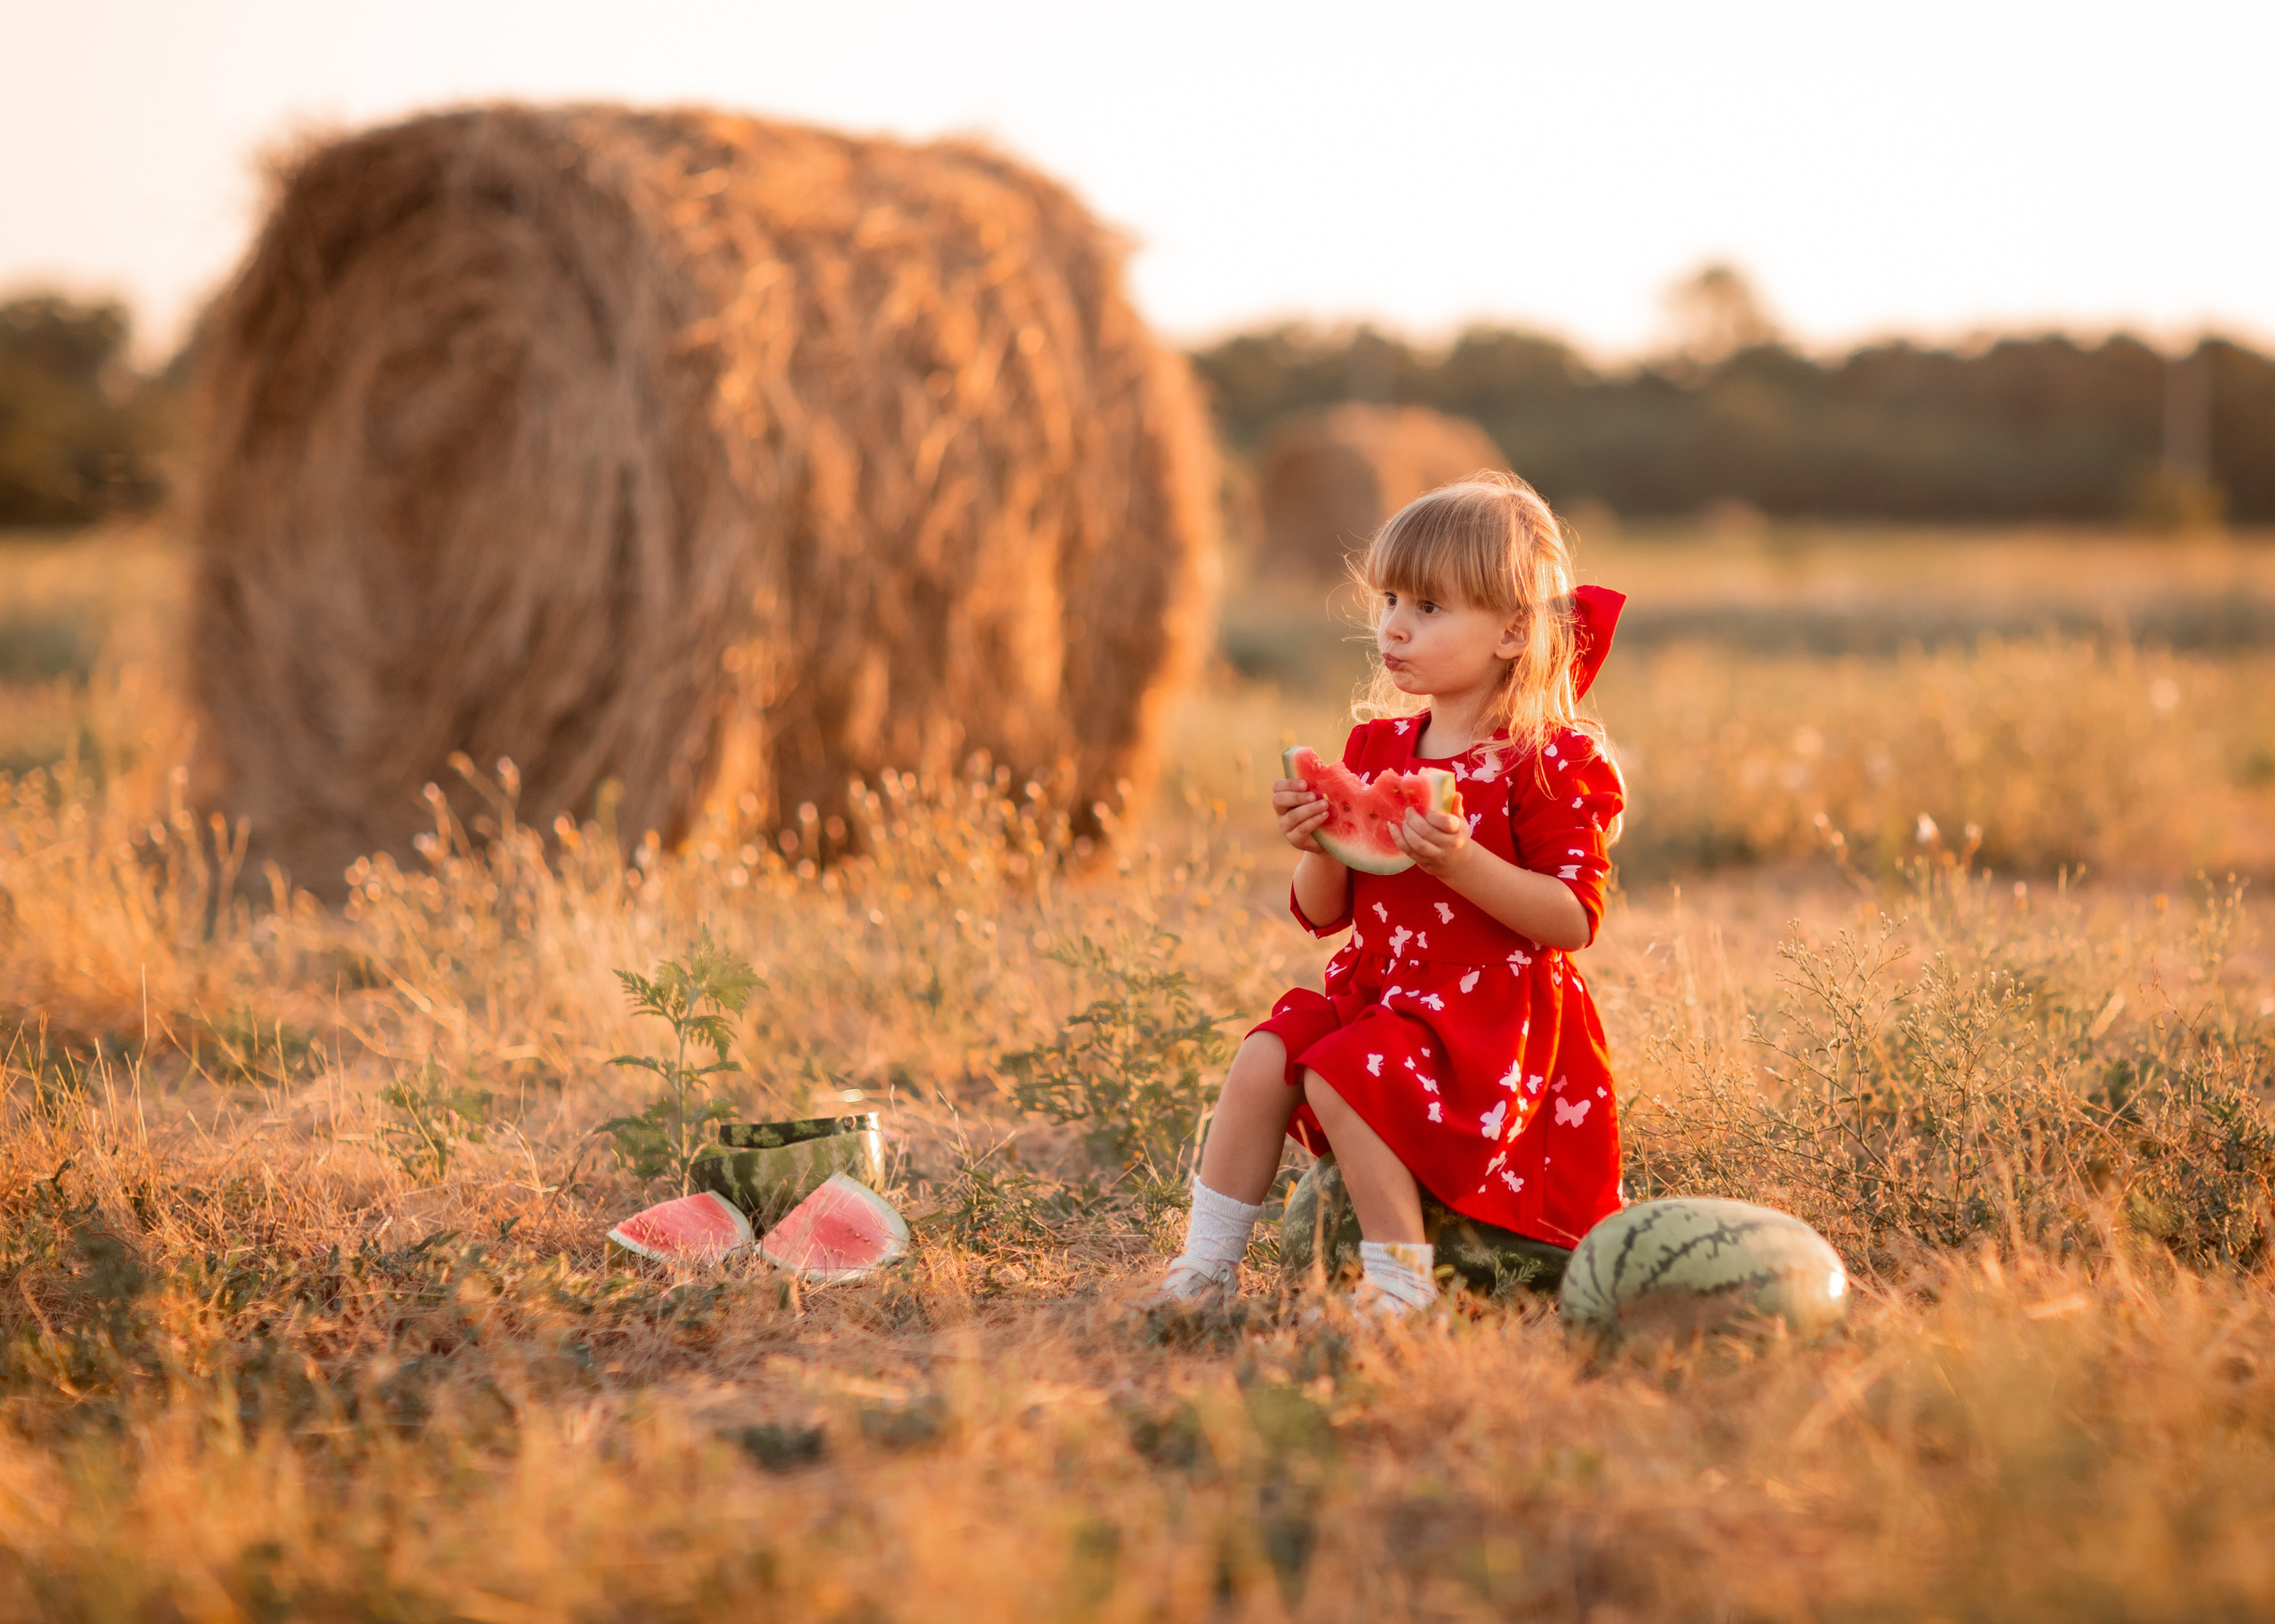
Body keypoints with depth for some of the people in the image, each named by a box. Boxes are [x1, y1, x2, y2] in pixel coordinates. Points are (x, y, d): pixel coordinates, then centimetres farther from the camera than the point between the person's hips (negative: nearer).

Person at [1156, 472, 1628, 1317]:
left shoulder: (1548, 762, -10)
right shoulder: (1375, 746, 9)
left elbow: (1574, 920, -18)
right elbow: (1325, 914, 12)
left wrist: (1461, 863, -29)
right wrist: (1317, 849, -11)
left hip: (1491, 1003, -7)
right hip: (1376, 986, 7)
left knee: (1343, 1078, -26)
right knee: (1262, 1060, -13)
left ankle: (1401, 1279, -17)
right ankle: (1207, 1264, -3)